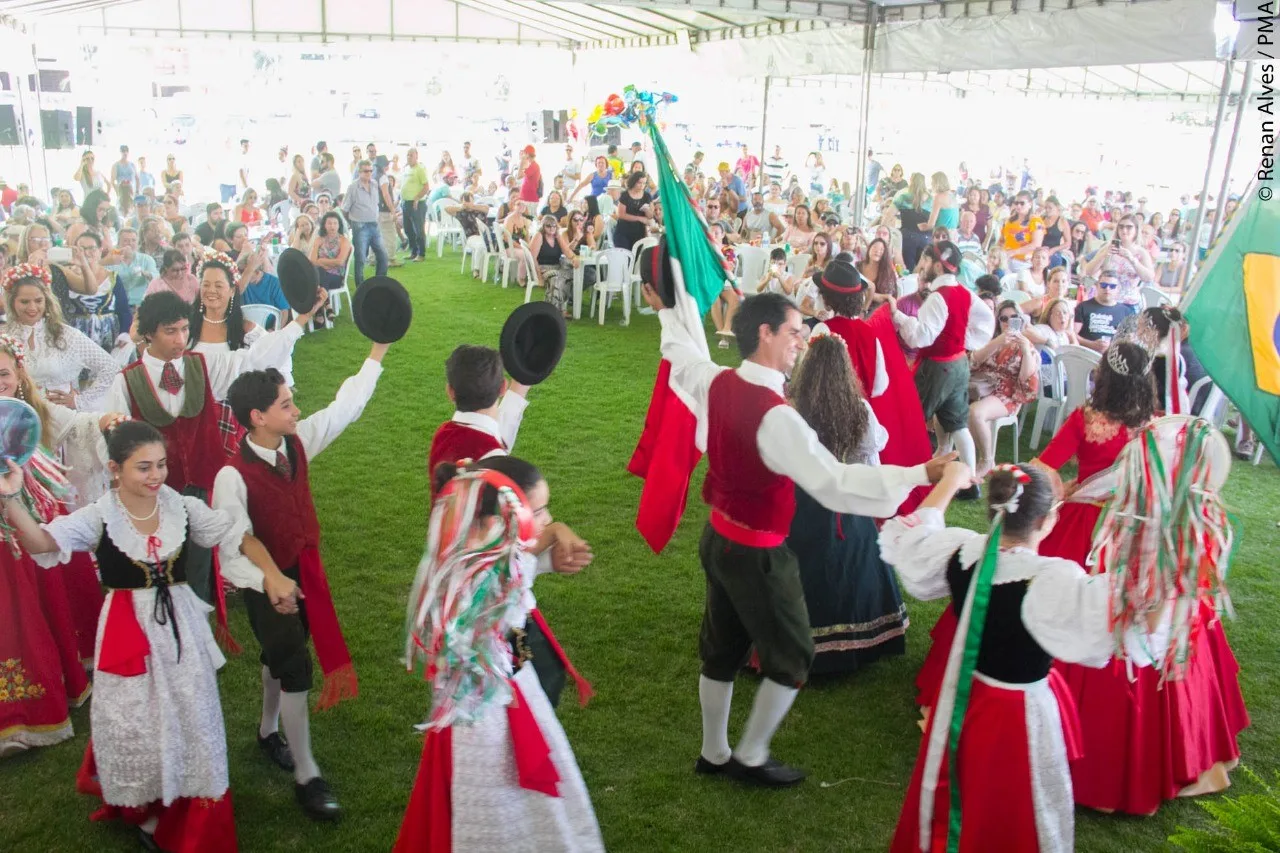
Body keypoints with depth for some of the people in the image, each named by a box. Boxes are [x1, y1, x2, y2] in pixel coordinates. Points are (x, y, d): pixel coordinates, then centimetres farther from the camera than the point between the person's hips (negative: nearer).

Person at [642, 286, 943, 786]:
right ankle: (751, 758, 27)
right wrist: (919, 475, -35)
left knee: (721, 650, 22)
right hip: (758, 553, -8)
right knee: (792, 657, 13)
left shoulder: (718, 383, -6)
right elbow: (833, 483, -34)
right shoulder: (775, 416, -30)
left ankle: (713, 754, 39)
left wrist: (666, 313, 36)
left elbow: (683, 354, 16)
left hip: (718, 537, 8)